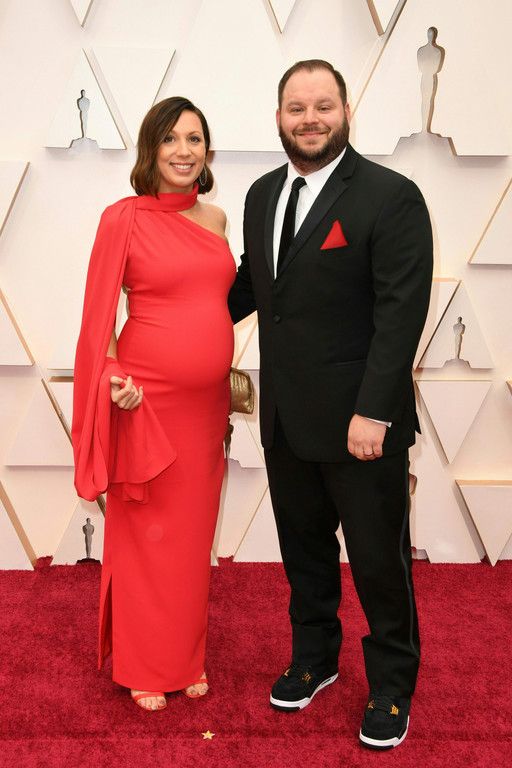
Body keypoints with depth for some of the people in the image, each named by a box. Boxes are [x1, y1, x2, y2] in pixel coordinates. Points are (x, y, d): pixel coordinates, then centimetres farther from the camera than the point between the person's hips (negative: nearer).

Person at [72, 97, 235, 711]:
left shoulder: (214, 218, 8)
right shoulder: (124, 218, -8)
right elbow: (97, 316, -6)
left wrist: (229, 384, 15)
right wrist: (113, 381, -20)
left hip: (206, 402, 5)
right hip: (148, 401, -5)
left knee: (193, 533, 16)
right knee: (144, 534, 9)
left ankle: (186, 656, 35)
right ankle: (143, 668, 29)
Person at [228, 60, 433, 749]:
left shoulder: (392, 197, -12)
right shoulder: (263, 194, 9)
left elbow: (401, 311, -17)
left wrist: (373, 412, -21)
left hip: (361, 423, -6)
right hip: (286, 418, 6)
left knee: (379, 561, 10)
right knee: (304, 549, 20)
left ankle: (391, 687, 32)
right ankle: (314, 658, 42)